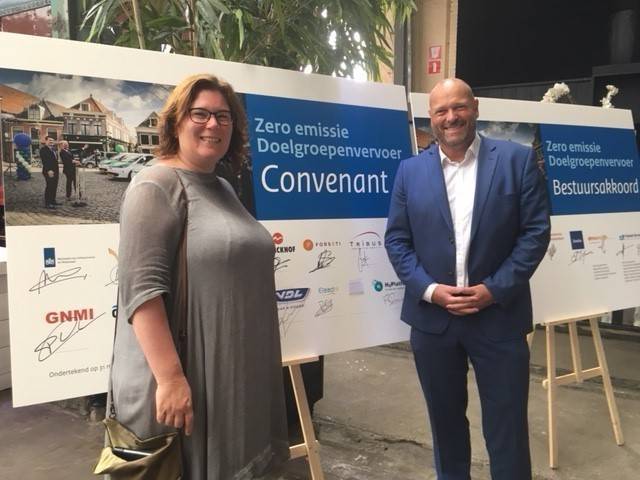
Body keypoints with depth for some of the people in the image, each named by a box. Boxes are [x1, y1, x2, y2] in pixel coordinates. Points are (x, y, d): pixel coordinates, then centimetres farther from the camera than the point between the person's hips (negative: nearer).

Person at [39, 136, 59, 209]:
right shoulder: (43, 149, -10)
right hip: (49, 172, -9)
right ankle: (47, 203, -5)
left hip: (55, 171, 9)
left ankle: (53, 201, 20)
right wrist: (49, 170, -25)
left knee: (54, 187, 11)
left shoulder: (53, 149, 18)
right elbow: (44, 161, -18)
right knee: (49, 187, -7)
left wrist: (57, 170, 17)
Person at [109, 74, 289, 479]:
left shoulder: (223, 189, 12)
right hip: (184, 376, -8)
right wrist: (170, 377, -26)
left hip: (235, 373, 8)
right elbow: (141, 286, -22)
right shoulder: (157, 186, -13)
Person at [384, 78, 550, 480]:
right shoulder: (411, 170, 5)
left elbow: (536, 231, -5)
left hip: (499, 316, -2)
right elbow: (396, 239, 3)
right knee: (445, 420, 17)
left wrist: (495, 289, -13)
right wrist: (429, 289, -10)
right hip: (432, 317, 2)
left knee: (507, 428, 7)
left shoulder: (518, 159, -1)